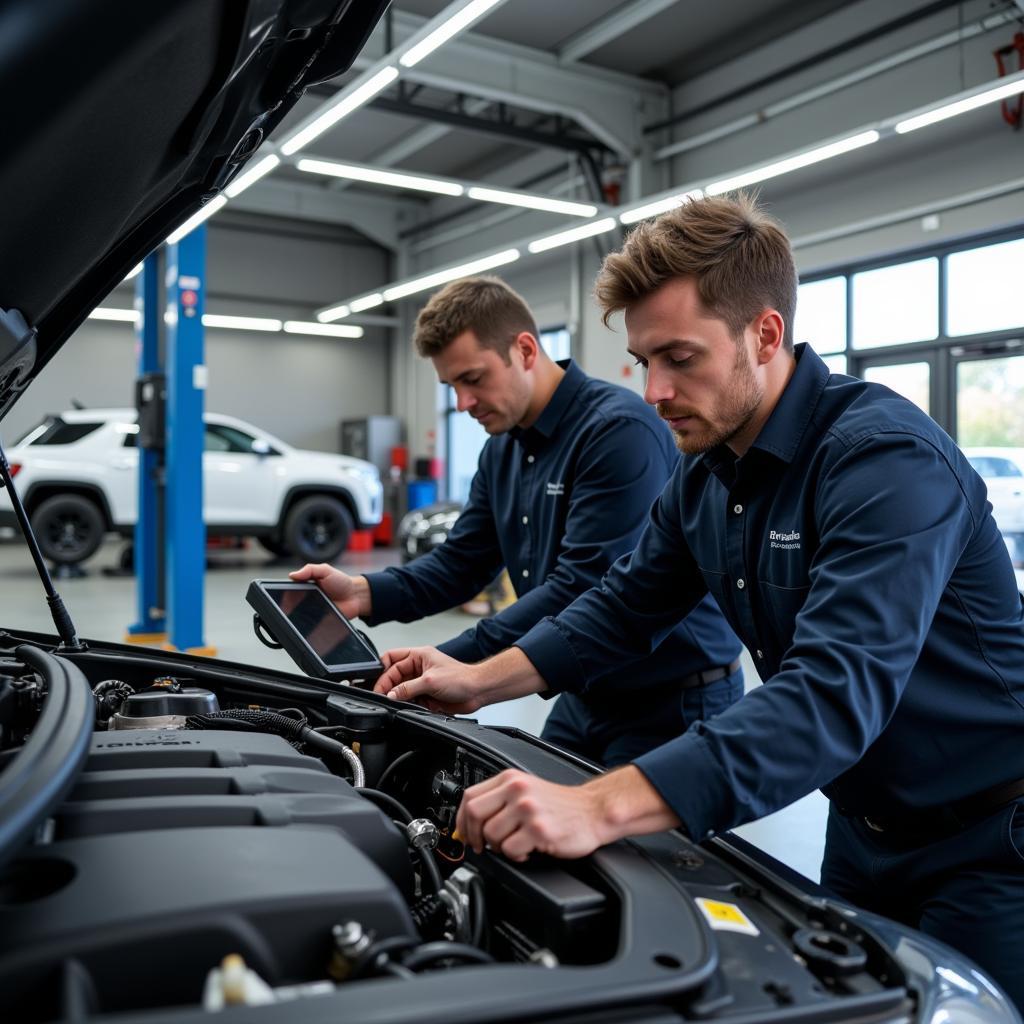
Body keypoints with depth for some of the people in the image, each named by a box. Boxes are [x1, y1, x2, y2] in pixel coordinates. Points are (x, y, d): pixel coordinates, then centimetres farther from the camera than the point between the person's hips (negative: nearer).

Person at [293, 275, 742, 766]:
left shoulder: (619, 430, -23)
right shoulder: (502, 449, 7)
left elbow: (581, 589, -29)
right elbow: (462, 563, 7)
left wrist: (448, 666, -28)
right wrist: (364, 593, -11)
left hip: (676, 701, -8)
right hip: (585, 696, 9)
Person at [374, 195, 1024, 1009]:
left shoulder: (887, 456, -29)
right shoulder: (705, 477, -1)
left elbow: (834, 693, -40)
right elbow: (626, 605, 9)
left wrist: (601, 808, -48)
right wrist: (480, 681, -3)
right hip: (864, 830, 8)